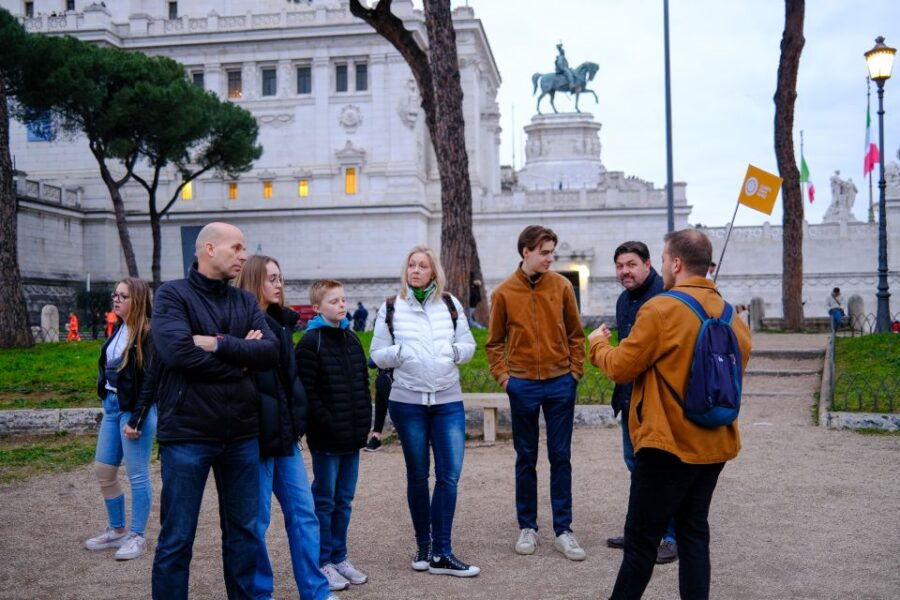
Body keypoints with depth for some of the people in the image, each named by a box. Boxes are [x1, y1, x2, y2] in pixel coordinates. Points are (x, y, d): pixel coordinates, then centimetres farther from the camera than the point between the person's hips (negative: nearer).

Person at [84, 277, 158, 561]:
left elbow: (150, 380, -17)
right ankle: (117, 530, 28)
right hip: (112, 406, 9)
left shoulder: (147, 334, -13)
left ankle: (137, 536, 12)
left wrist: (135, 421, -20)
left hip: (135, 410, -9)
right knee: (103, 470, 13)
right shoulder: (119, 330, 11)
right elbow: (109, 369, 17)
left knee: (137, 475, 0)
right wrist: (107, 401, 10)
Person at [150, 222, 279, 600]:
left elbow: (270, 352, -3)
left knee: (244, 532, 15)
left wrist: (219, 344, -15)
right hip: (187, 433, -5)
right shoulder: (173, 294, -3)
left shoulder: (246, 302, 11)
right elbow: (177, 351, -20)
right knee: (177, 538, 5)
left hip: (242, 433, 5)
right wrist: (240, 357, -8)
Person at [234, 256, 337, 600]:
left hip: (284, 431, 8)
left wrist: (296, 419, 14)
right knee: (257, 519, 3)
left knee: (303, 513, 9)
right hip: (256, 433, -8)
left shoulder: (280, 322, 15)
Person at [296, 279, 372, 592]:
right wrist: (328, 425, -16)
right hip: (326, 438, -6)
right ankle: (323, 562, 15)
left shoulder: (352, 339, 12)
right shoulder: (310, 343, -9)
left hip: (352, 436, 6)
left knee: (344, 500, 13)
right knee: (324, 500, 4)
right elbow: (307, 392, -14)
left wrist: (365, 421, 8)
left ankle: (339, 557, 25)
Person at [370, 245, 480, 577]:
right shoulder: (391, 308, 2)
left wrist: (455, 351, -11)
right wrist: (400, 352, -16)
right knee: (418, 475, 10)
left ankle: (441, 553, 4)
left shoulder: (450, 304, 6)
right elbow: (377, 354, 3)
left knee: (450, 474, -4)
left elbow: (469, 345, 11)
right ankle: (423, 545, 25)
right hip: (407, 402, -1)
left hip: (448, 401, 1)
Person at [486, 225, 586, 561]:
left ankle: (563, 530, 13)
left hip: (560, 383, 1)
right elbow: (494, 342, 6)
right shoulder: (504, 292, -2)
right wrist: (502, 376, -4)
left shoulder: (561, 286, 0)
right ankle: (527, 527, 21)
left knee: (561, 458, 5)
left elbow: (575, 334, 6)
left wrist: (576, 370, -1)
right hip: (522, 385, 0)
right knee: (525, 459, 9)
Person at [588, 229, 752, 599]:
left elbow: (620, 367, -10)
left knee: (641, 541, 3)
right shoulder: (730, 314, 4)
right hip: (714, 444, 7)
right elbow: (739, 365, 14)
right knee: (694, 531, 16)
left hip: (669, 444, -7)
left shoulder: (661, 308, -16)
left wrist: (598, 343, 9)